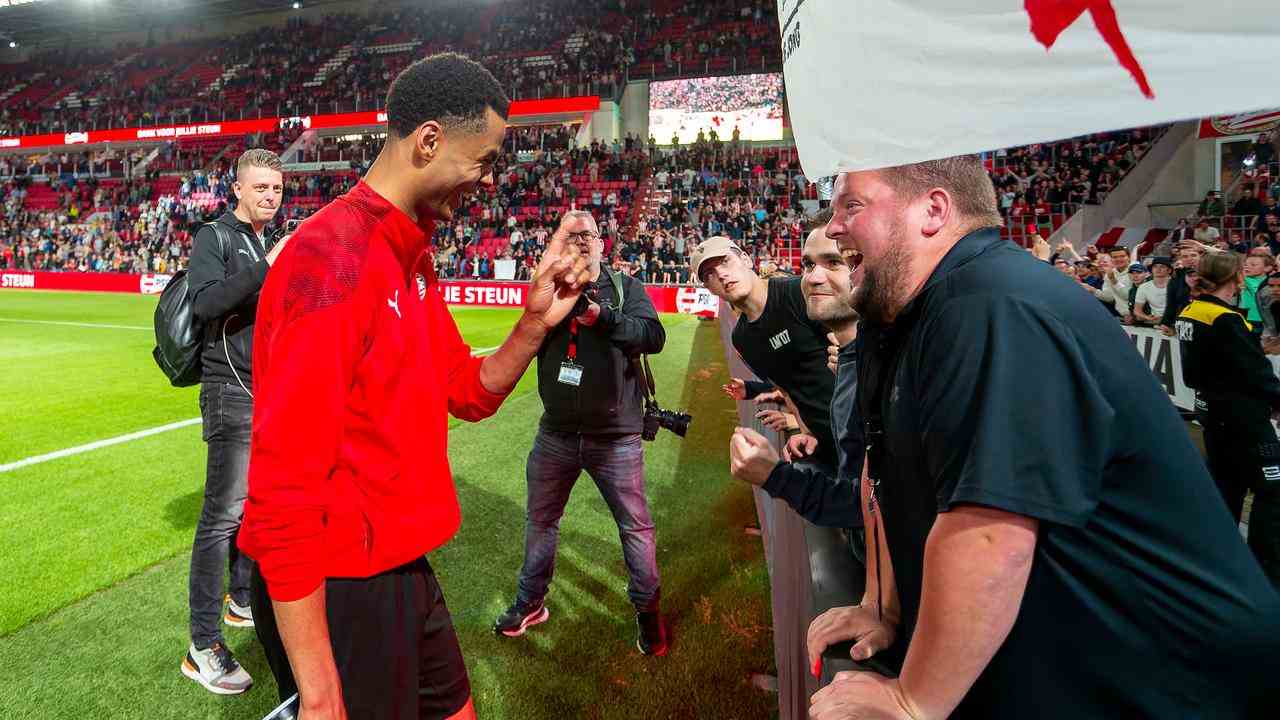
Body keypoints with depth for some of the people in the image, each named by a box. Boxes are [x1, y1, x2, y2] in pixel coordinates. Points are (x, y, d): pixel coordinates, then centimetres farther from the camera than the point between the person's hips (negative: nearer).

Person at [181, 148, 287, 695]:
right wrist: (267, 267, -30)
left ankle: (242, 601, 31)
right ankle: (203, 646, -4)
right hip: (232, 392, -8)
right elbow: (205, 303, -24)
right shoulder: (215, 237, -6)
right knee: (224, 515, -9)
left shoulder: (269, 245, 16)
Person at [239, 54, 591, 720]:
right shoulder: (332, 257, -23)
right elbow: (284, 490, -25)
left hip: (406, 572, 9)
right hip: (333, 592, -9)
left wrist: (535, 322, -4)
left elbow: (468, 394, 13)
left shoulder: (414, 259, 6)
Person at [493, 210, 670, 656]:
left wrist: (603, 317, -29)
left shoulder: (625, 288, -3)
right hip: (556, 432, 3)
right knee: (540, 519, 17)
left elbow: (654, 337, -18)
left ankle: (648, 608, 28)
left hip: (615, 436, -3)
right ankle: (530, 602, 38)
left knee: (636, 526, 7)